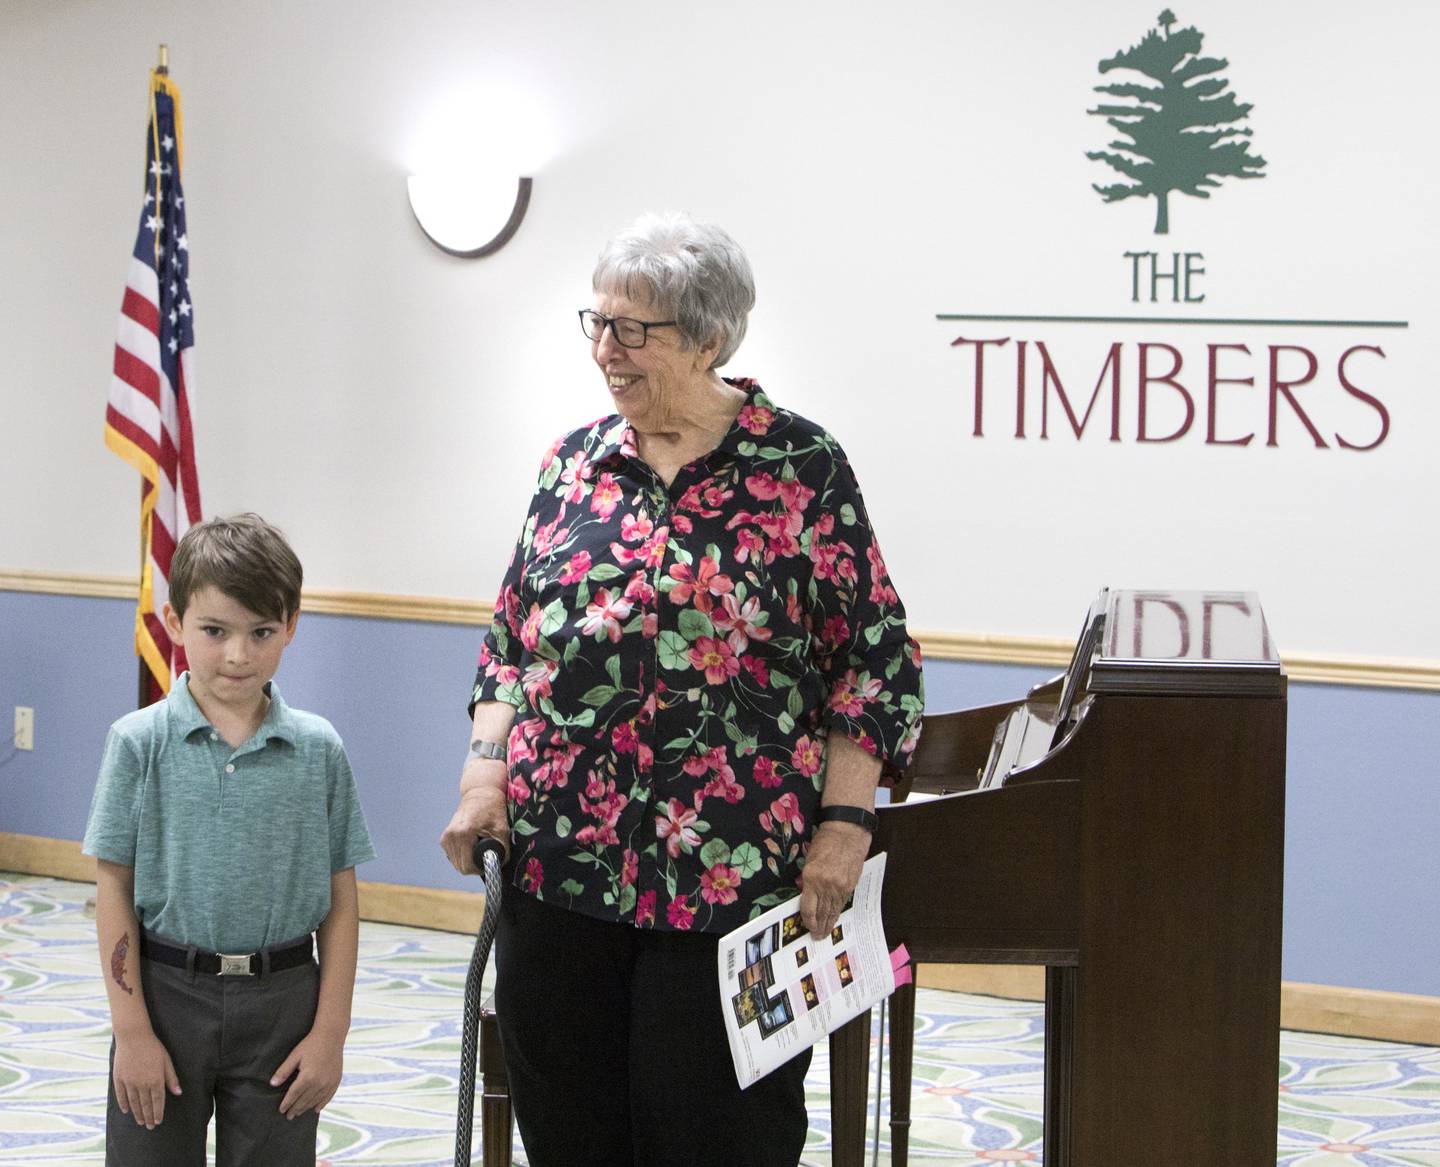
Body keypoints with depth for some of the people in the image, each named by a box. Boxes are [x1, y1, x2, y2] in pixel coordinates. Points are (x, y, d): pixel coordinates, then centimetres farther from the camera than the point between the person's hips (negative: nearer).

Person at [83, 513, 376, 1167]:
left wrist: (330, 1032, -1)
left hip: (282, 1000, 1)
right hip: (166, 992, -1)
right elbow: (115, 890, -3)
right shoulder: (140, 743, -4)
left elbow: (340, 900, 2)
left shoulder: (319, 750, -1)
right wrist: (131, 1030, -6)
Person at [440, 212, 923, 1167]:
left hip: (727, 877, -4)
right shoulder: (574, 461, 11)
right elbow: (509, 639, 15)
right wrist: (486, 776, 2)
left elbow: (875, 659, -3)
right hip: (559, 867, 4)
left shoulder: (800, 468, -3)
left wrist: (844, 825, -10)